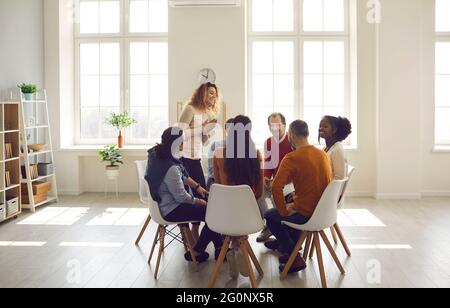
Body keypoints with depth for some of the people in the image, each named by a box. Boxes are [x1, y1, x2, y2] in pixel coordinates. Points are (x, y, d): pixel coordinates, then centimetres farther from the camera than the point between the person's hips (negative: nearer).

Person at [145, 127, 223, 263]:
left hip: (164, 202, 10)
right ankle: (195, 253, 10)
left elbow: (182, 176, 13)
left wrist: (197, 187, 10)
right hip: (171, 210, -10)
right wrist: (199, 201, -7)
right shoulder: (170, 168, -31)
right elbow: (181, 197, -24)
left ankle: (219, 247, 16)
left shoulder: (158, 154, -1)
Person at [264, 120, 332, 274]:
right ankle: (286, 244, 37)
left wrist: (284, 211, -13)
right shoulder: (322, 154, 4)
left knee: (270, 216, 16)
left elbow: (276, 187, -27)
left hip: (306, 215, -7)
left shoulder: (292, 158, -18)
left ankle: (295, 258, 13)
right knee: (292, 204, 32)